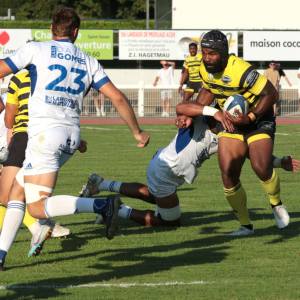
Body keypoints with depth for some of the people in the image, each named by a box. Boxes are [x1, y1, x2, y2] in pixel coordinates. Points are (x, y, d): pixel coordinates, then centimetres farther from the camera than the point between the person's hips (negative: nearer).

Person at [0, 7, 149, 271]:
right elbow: (117, 97, 8)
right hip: (71, 135, 6)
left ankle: (103, 205, -20)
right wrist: (137, 132, 19)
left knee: (38, 208, -8)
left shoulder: (36, 50, 2)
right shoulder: (88, 62, 13)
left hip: (45, 132, -6)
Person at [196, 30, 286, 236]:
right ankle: (245, 225, 8)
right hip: (230, 119, 6)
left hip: (258, 118, -6)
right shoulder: (205, 70, -8)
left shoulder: (240, 71, -31)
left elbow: (271, 94, -24)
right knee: (229, 174, -9)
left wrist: (250, 118, -29)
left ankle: (276, 204, 9)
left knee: (261, 168, -24)